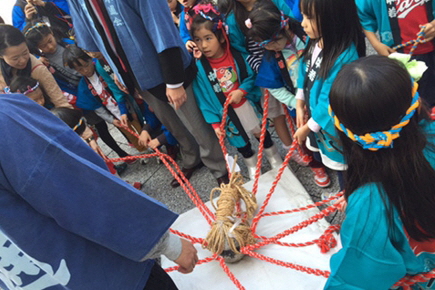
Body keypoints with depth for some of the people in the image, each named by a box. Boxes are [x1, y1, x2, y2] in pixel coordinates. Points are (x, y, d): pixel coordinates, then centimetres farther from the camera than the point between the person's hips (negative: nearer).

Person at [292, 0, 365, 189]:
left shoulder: (344, 57, -33)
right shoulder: (314, 40, -8)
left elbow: (330, 102, -27)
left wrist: (308, 127, -16)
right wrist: (300, 105, 1)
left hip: (334, 125, -7)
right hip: (315, 115, 7)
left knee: (341, 165, 16)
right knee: (320, 155, 28)